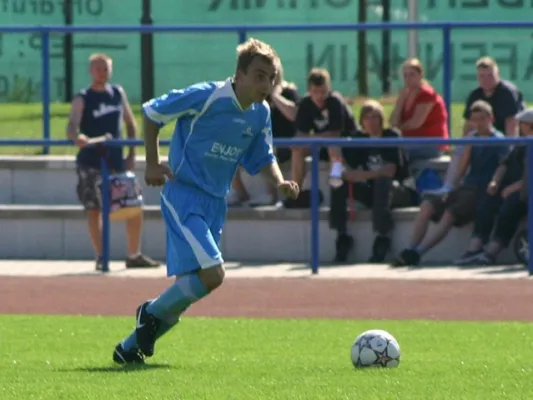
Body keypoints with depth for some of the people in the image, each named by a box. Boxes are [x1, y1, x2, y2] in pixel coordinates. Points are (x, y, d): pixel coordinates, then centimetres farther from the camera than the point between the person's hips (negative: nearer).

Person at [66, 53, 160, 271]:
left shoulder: (118, 93, 8)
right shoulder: (82, 99, -5)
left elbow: (130, 124, 16)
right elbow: (71, 129, -19)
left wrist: (132, 155, 7)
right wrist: (80, 138, -41)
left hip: (116, 160, 4)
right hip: (90, 162, -4)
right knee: (93, 209, -4)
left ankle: (134, 255, 13)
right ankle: (101, 257, 4)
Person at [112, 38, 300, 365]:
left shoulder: (261, 113, 4)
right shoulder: (206, 97, -17)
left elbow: (262, 158, 17)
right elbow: (153, 112, -6)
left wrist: (279, 181, -4)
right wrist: (153, 163, -7)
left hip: (216, 203, 8)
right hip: (184, 196, -8)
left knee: (191, 285, 8)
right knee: (211, 274, -22)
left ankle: (131, 348, 23)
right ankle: (153, 313, 5)